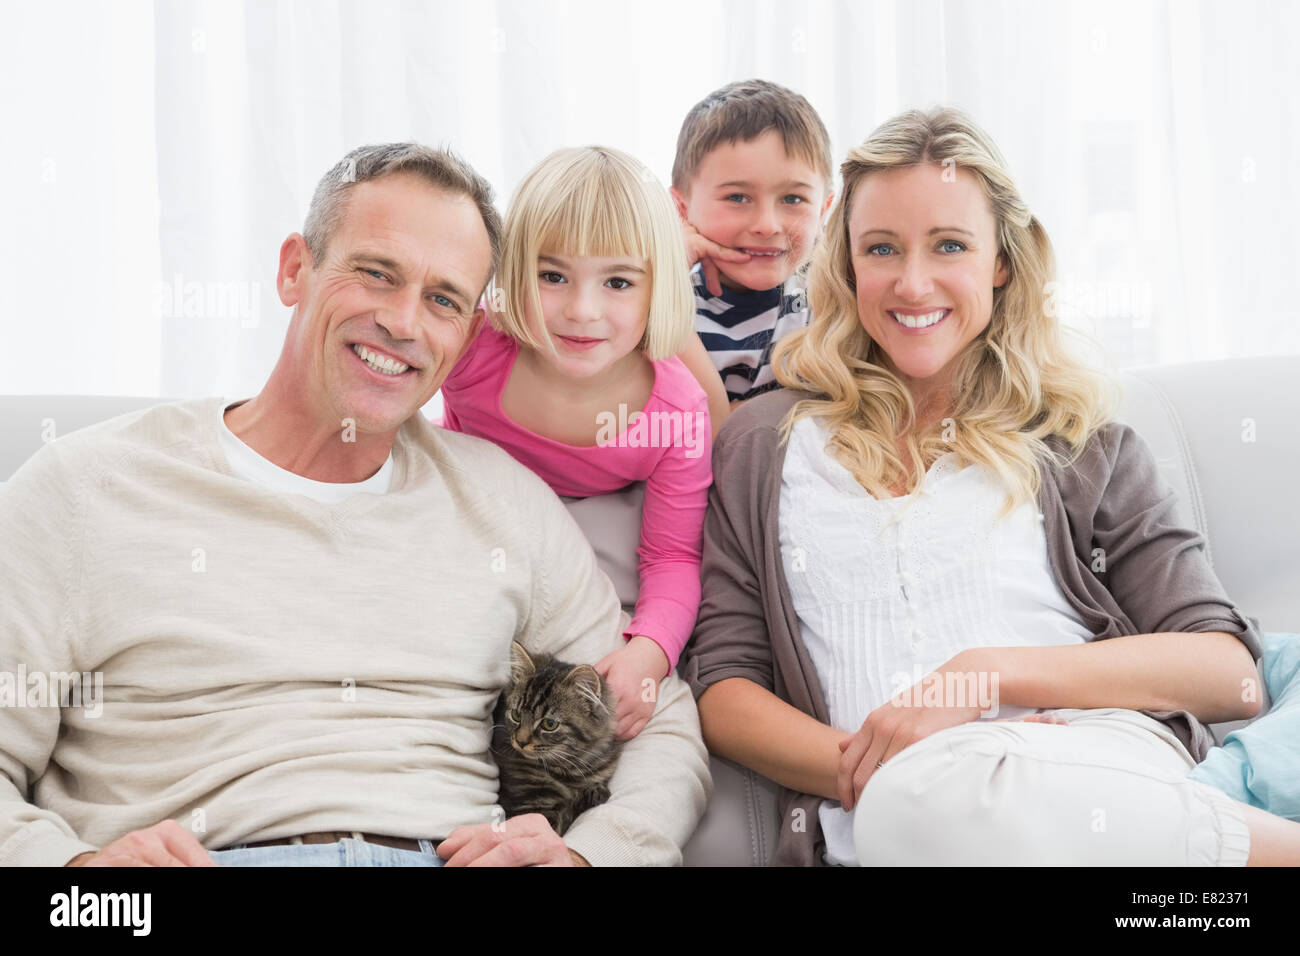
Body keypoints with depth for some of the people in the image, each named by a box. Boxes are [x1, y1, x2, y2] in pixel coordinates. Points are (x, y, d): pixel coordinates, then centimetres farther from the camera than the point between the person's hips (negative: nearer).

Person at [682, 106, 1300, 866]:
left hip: (1099, 773, -1)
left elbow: (1230, 669, 6)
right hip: (874, 820, 1)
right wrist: (865, 765, -12)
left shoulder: (1080, 442, 17)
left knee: (931, 802, -37)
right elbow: (723, 691, 10)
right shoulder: (765, 445, 18)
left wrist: (990, 674, -9)